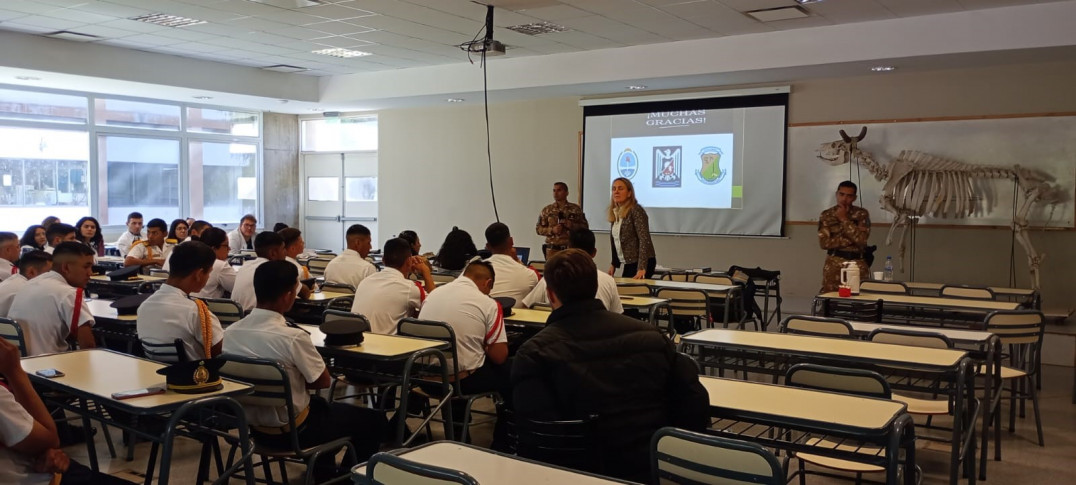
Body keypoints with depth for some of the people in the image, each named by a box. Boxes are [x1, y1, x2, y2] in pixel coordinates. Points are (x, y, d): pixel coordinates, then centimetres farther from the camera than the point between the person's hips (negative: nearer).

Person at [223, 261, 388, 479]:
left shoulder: (230, 332, -8)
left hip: (254, 427, 7)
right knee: (376, 421, 11)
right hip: (292, 430, -7)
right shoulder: (293, 337, -28)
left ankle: (324, 474, 44)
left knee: (320, 403, 35)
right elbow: (323, 381, -15)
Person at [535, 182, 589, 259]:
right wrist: (552, 230, -11)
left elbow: (585, 227, 5)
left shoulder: (576, 209, 4)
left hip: (571, 248, 0)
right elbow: (538, 228, 5)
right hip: (552, 249, 0)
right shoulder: (546, 210, 6)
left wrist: (572, 226, -12)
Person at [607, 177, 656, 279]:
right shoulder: (616, 213, 10)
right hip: (629, 263, 8)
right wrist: (614, 264, 15)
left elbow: (644, 239, -20)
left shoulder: (636, 210, -13)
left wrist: (642, 268, -28)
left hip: (642, 263, -7)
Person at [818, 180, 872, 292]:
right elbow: (824, 242, -8)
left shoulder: (862, 214, 3)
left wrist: (844, 219, -10)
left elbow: (861, 238, -12)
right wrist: (850, 239, -12)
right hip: (834, 264, 0)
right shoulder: (826, 215, 3)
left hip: (858, 264, 0)